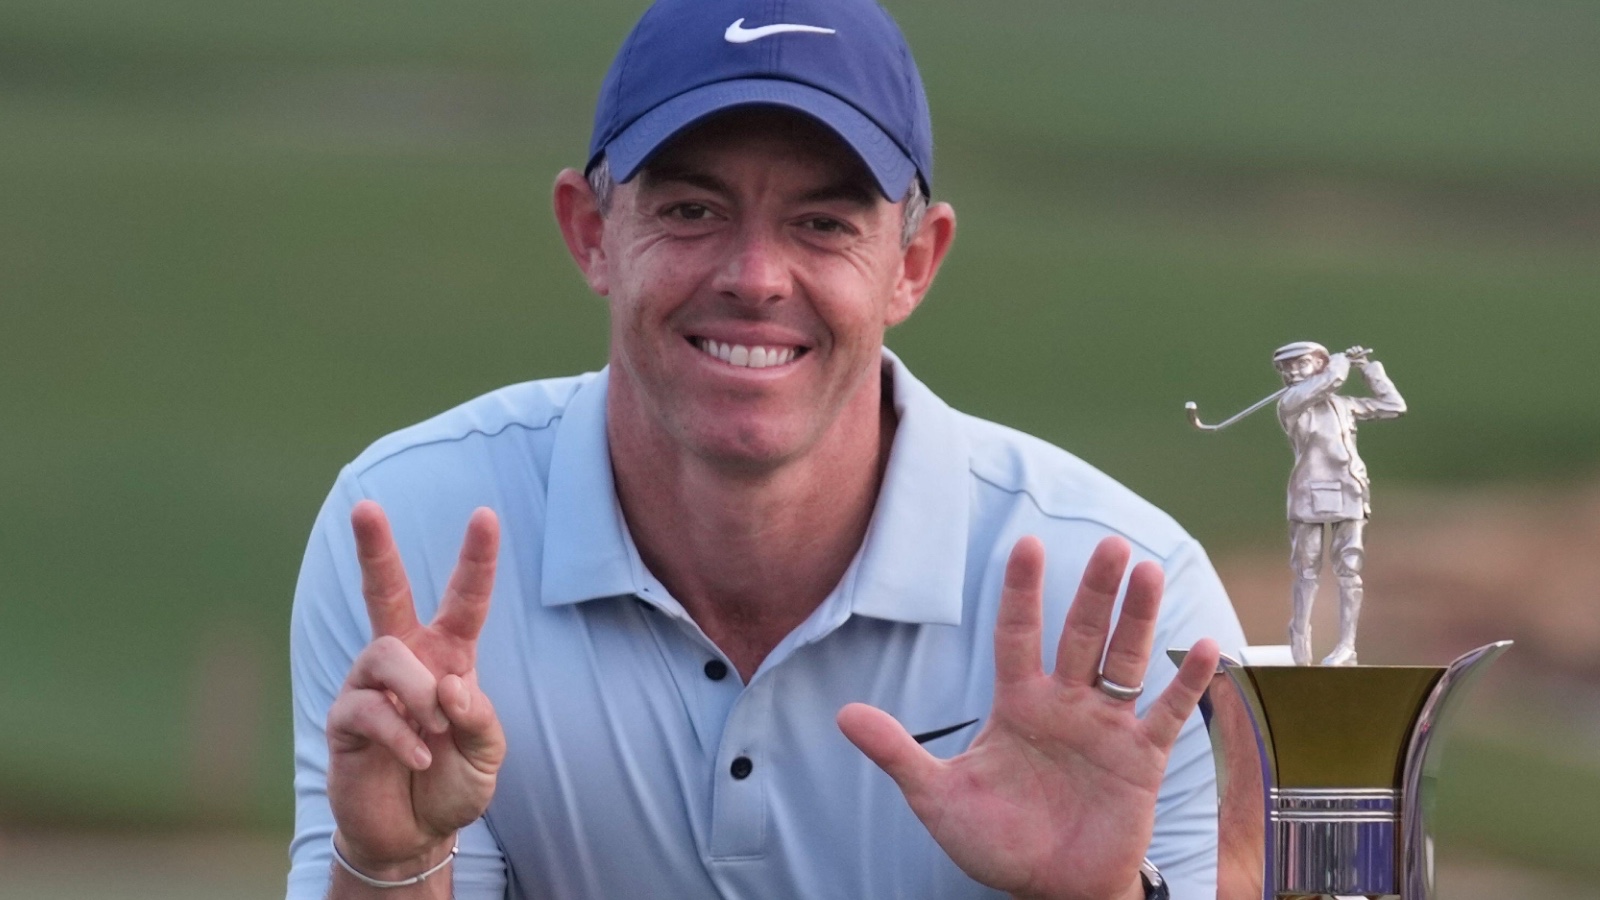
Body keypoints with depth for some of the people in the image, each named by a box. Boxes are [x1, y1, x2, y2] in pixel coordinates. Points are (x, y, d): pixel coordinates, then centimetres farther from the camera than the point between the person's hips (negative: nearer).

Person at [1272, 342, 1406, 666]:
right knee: (1306, 572, -1)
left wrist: (1369, 369, 16)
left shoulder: (1343, 405, 14)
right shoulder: (1289, 403, 1)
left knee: (1348, 571, -3)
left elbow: (1393, 405, 19)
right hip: (1309, 496, -3)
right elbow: (1328, 381, -15)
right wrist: (1343, 361, 3)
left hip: (1349, 496, 3)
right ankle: (1300, 648, 5)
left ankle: (1346, 646, -3)